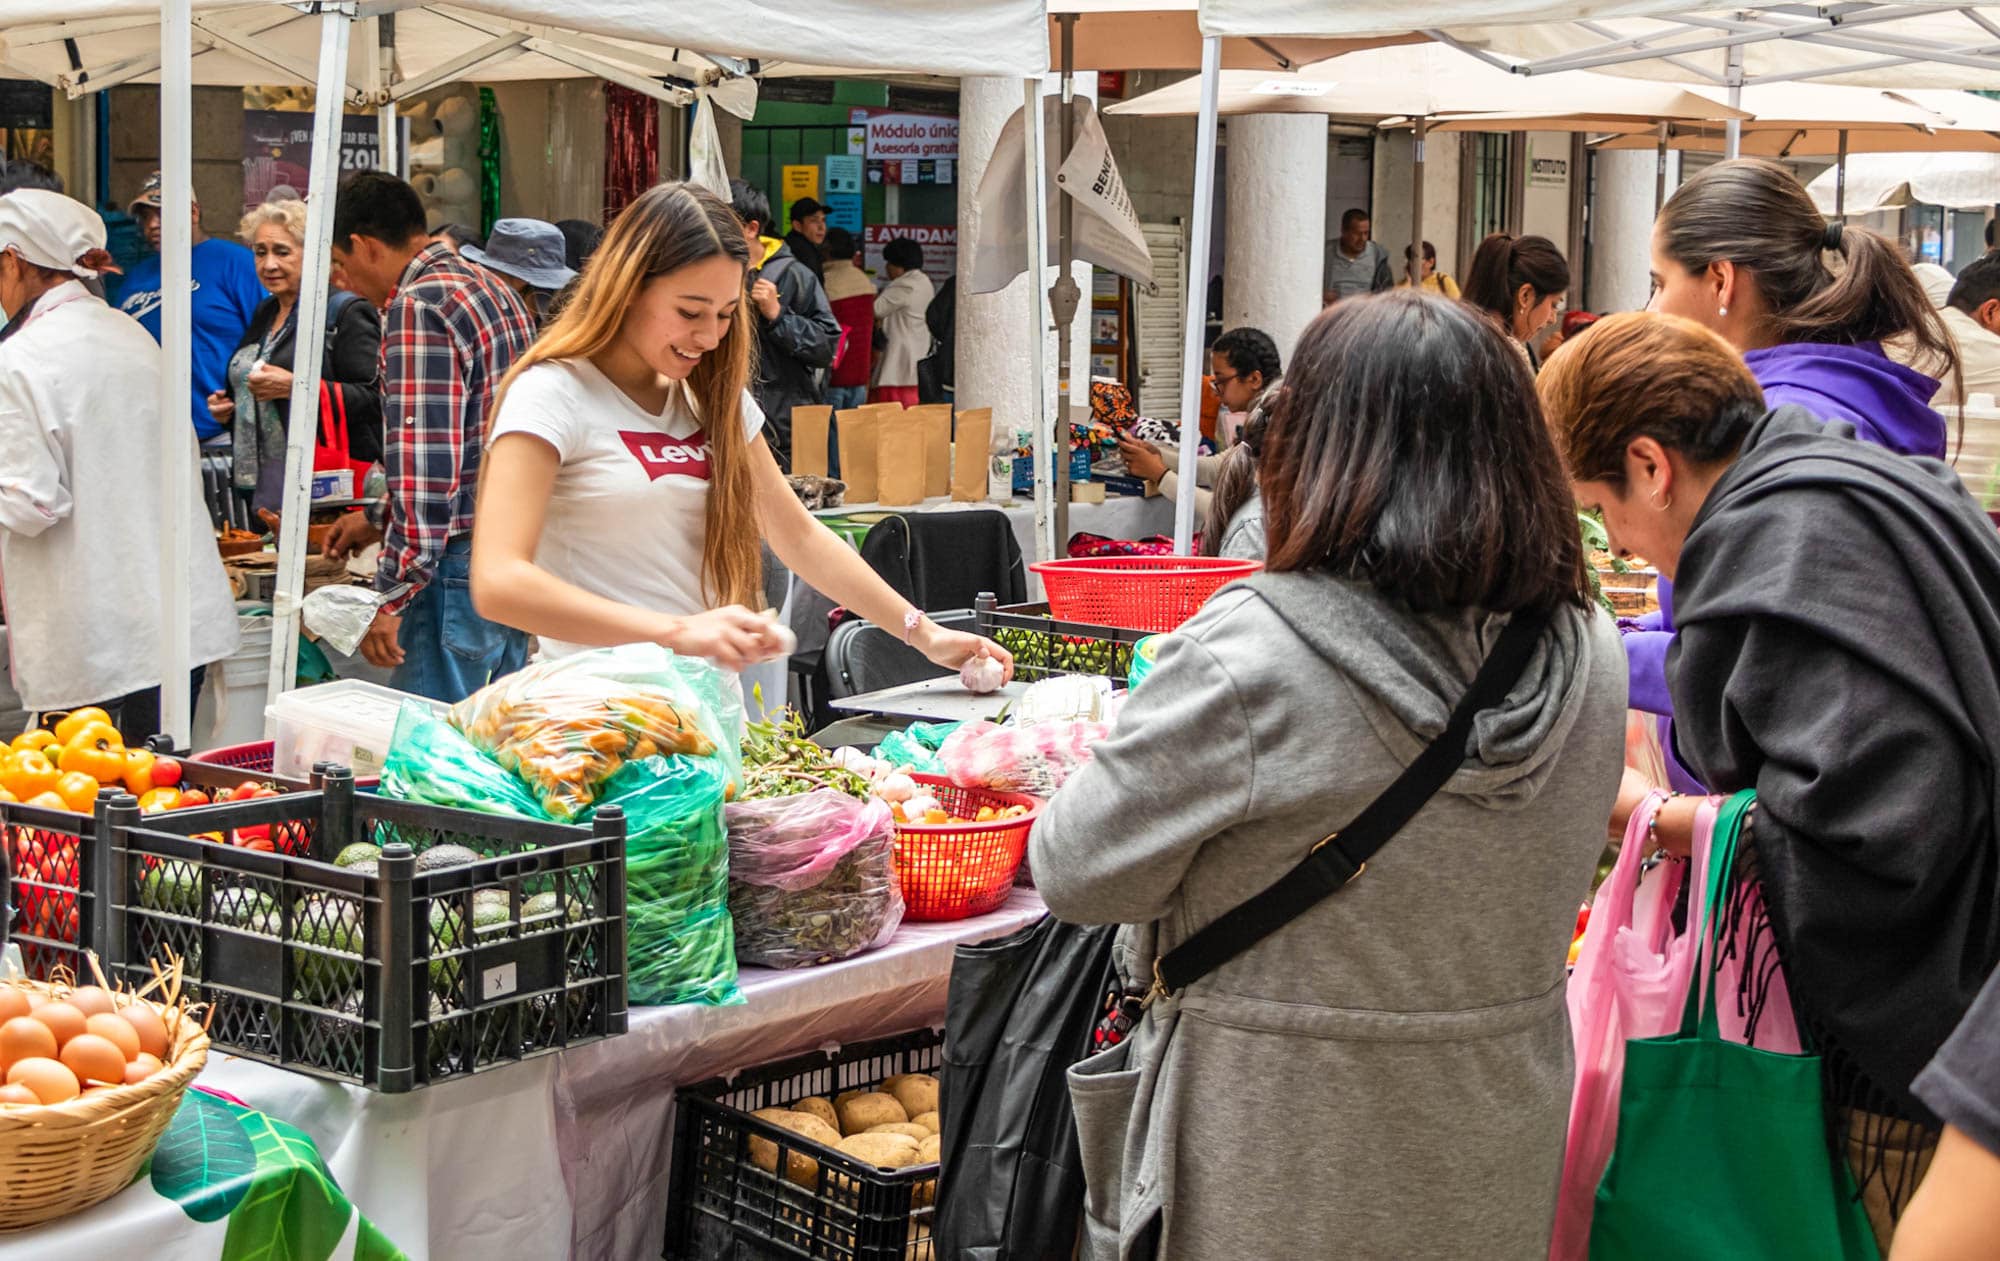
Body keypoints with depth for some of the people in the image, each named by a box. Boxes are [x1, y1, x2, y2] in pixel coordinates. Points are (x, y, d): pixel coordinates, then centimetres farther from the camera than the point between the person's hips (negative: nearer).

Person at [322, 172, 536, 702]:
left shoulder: (419, 306, -15)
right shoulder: (492, 288, 15)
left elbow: (429, 462, -21)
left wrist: (394, 596, -18)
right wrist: (379, 519, 28)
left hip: (461, 564, -10)